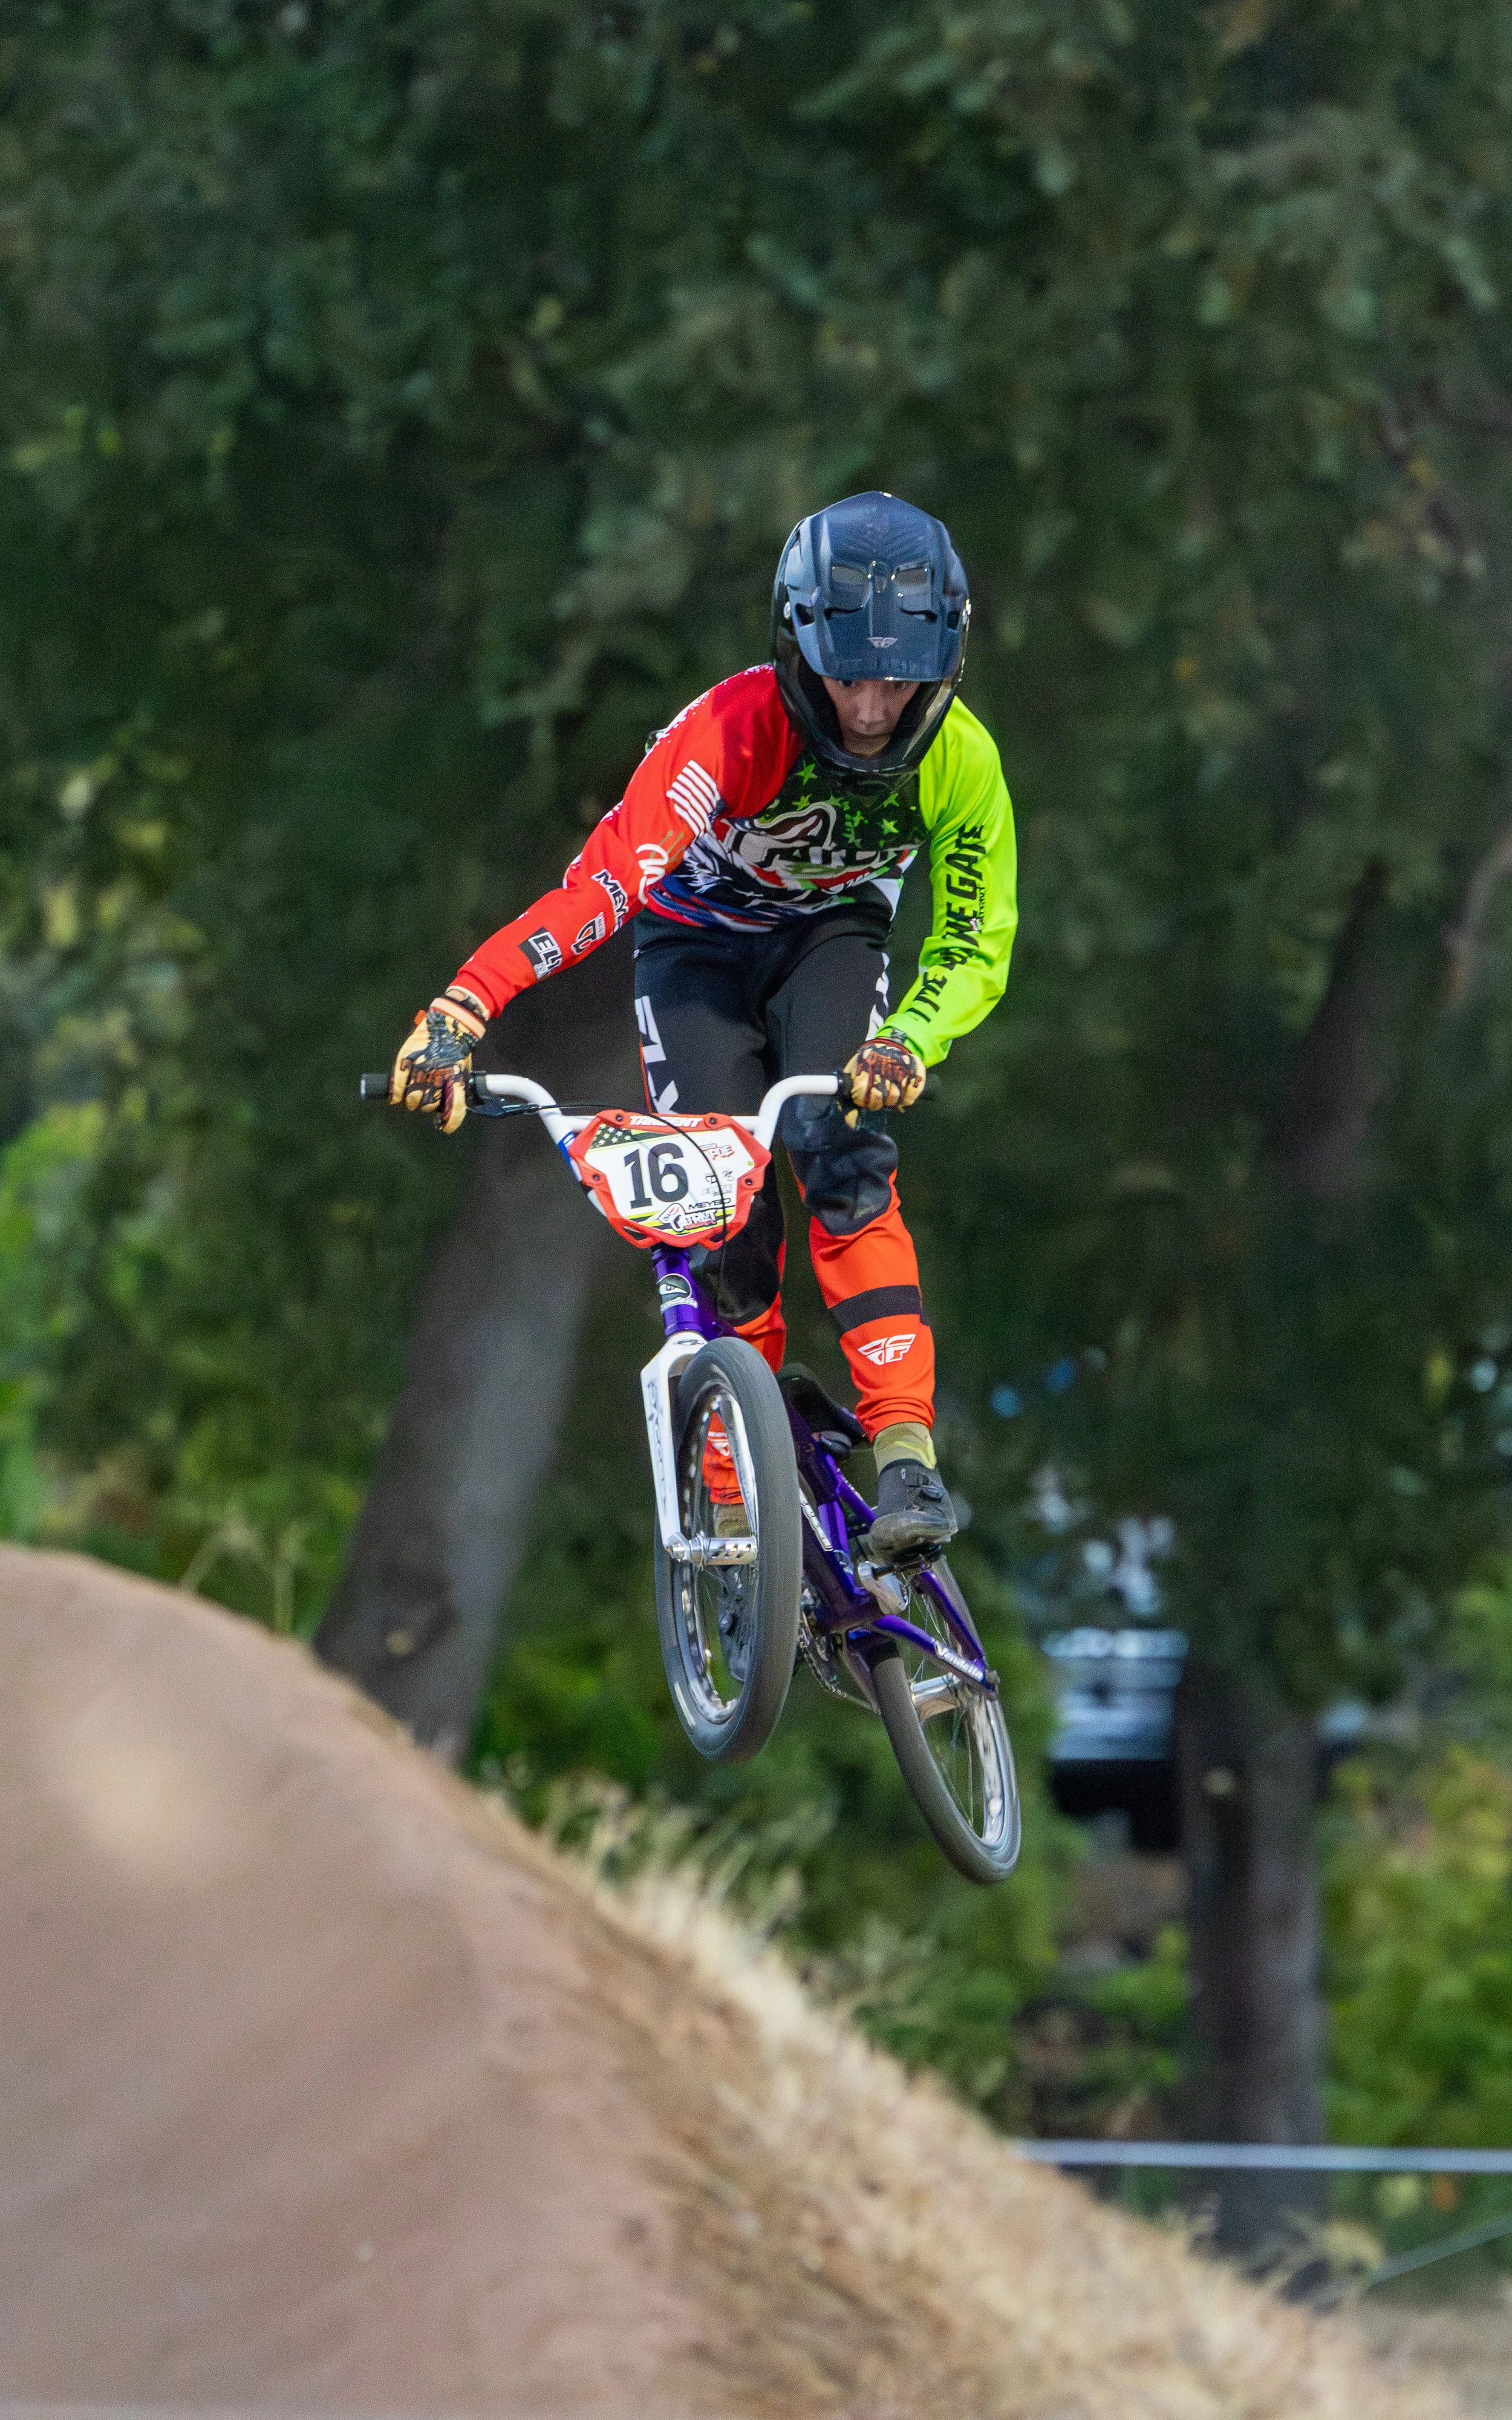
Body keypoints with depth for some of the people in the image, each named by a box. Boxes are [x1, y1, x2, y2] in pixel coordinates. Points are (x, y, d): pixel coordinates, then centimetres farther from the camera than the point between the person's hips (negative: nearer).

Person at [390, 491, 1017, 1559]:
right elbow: (609, 876, -46)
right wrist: (461, 1010, -57)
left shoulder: (960, 761, -25)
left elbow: (977, 948, -17)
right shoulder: (738, 728, -36)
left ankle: (907, 1456, -28)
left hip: (835, 934, 1)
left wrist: (908, 1043, -40)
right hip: (701, 939, -1)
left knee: (841, 1158, -25)